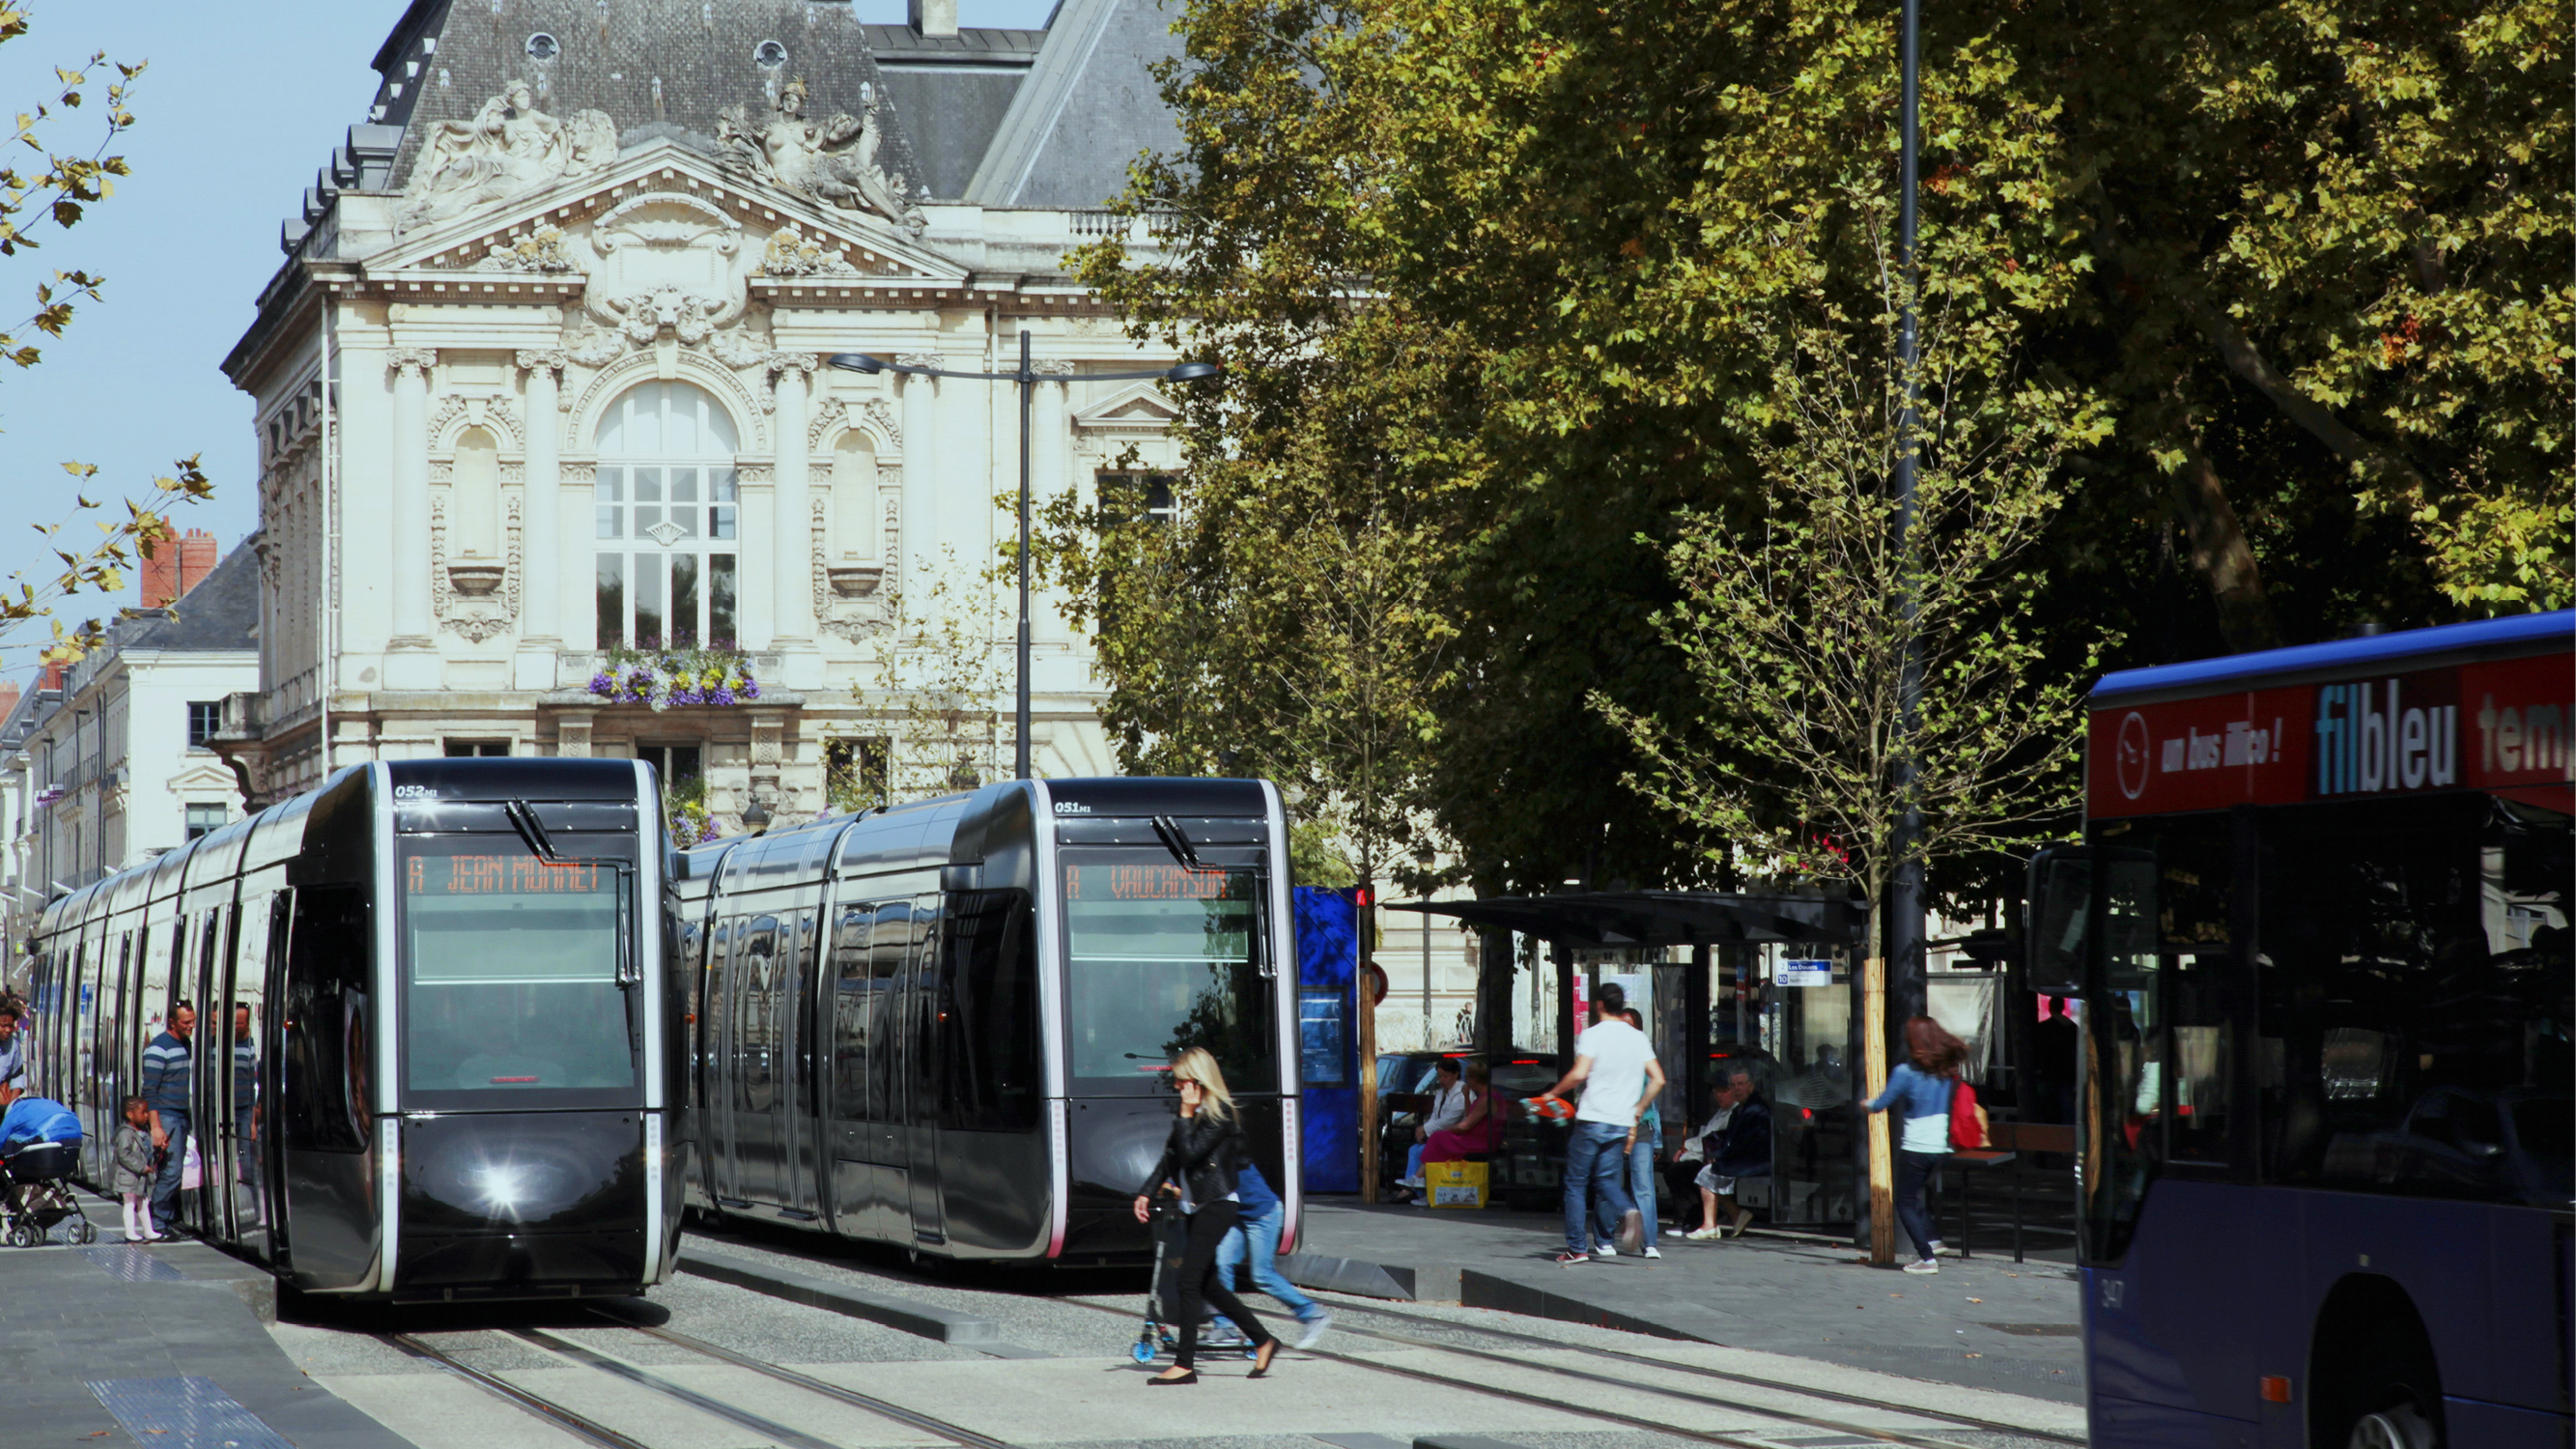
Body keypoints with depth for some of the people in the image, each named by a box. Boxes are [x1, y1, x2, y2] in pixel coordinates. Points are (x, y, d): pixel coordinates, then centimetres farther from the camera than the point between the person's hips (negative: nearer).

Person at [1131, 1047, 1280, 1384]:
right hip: (1197, 1205, 9)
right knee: (1206, 1284, 12)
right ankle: (1263, 1341, 22)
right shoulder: (1195, 1112, 13)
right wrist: (1146, 1193, 15)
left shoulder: (1219, 1114, -13)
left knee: (1190, 1280, -13)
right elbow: (1171, 1157, 19)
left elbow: (1190, 1152, -22)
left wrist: (1185, 1115, -14)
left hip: (1218, 1204, -9)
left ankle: (1185, 1364, -12)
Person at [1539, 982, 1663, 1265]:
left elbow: (1579, 1074, -20)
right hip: (1621, 1124, 5)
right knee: (1608, 1179, 10)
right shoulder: (1638, 1038, 9)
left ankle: (1577, 1248, 5)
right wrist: (1636, 1111, 17)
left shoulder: (1592, 1034, -7)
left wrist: (1553, 1093, -4)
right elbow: (1657, 1079, 8)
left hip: (1591, 1120, -4)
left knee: (1576, 1183, 6)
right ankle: (1627, 1212, -22)